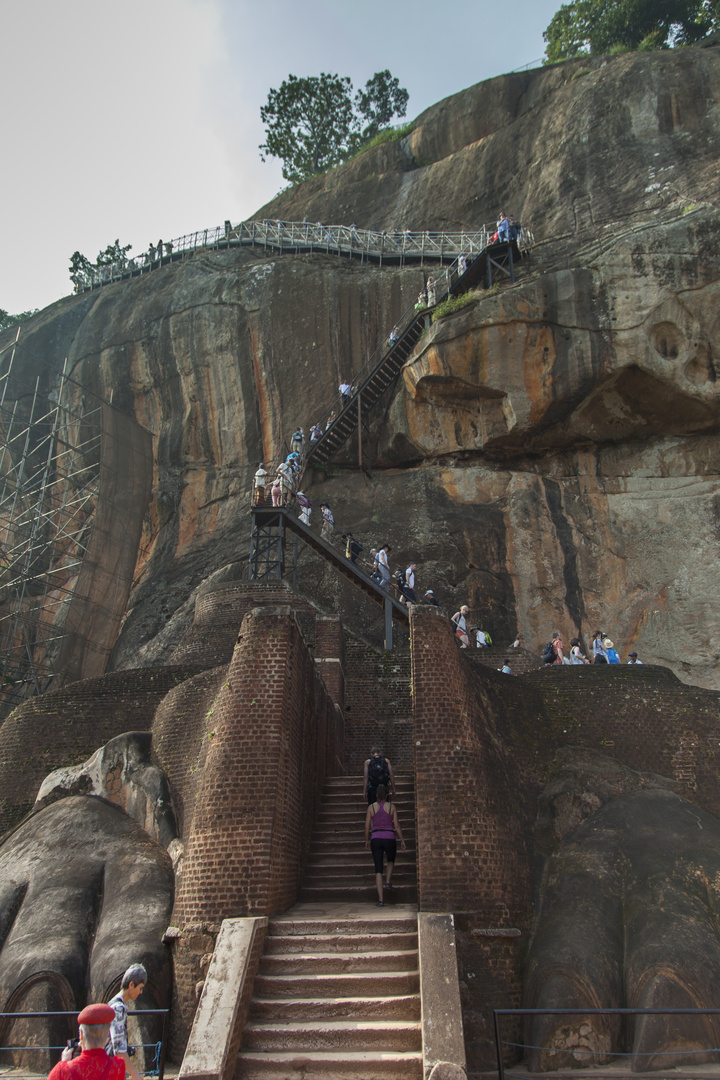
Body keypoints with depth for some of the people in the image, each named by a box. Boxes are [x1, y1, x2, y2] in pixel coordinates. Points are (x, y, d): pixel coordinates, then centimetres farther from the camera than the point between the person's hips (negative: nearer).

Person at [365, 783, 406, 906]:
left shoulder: (371, 807, 2)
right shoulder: (392, 807, 1)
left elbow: (367, 826, 3)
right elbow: (396, 825, -1)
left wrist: (367, 840, 16)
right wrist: (402, 840, 7)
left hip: (376, 838, 0)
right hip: (389, 837, 0)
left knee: (378, 868, 4)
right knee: (391, 861, 29)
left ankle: (380, 899, -2)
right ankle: (388, 882, 5)